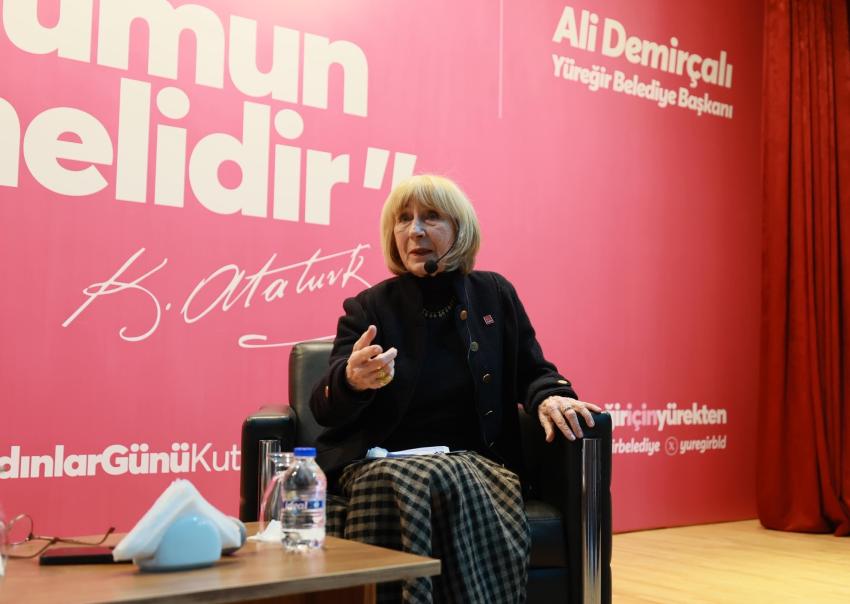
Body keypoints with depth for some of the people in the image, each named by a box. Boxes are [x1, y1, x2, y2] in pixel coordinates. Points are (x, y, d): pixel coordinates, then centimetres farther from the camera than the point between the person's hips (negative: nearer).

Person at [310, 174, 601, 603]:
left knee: (452, 485, -35)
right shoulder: (368, 308, 4)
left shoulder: (495, 294, 11)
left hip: (476, 461, 2)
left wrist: (550, 397, -8)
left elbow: (533, 372, 19)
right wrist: (352, 380, -30)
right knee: (438, 487, -36)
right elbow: (324, 409, -4)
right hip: (383, 461, -1)